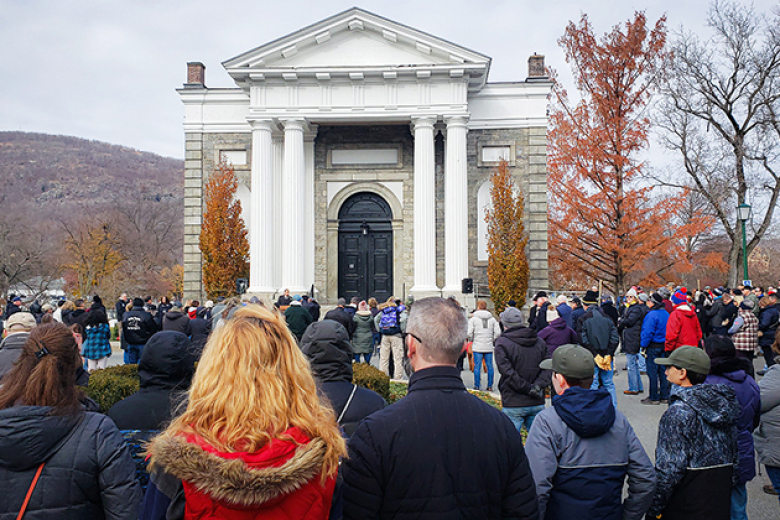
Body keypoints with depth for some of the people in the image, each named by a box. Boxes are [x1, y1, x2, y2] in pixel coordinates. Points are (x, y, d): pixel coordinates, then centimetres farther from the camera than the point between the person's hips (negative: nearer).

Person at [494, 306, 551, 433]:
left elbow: (508, 372, -14)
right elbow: (548, 367, 3)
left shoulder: (502, 343, -6)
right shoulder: (539, 341, 10)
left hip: (513, 404, -5)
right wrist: (538, 385, -8)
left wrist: (528, 388, -11)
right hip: (537, 403, 5)